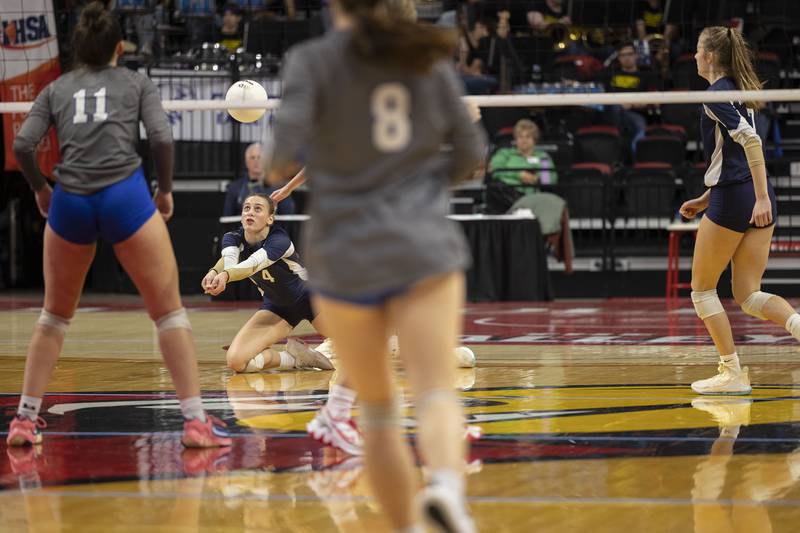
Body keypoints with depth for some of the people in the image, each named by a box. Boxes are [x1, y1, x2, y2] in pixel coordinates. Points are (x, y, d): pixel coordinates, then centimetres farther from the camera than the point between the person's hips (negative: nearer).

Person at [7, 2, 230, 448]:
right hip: (126, 195, -2)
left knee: (56, 315, 20)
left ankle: (25, 419, 16)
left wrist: (40, 188, 19)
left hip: (69, 202, 2)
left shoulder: (57, 89, 17)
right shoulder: (137, 83, 13)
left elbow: (23, 144, 4)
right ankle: (196, 421, -4)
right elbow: (162, 138, -2)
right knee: (169, 310, 4)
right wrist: (166, 191, 11)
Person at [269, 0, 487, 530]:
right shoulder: (429, 55, 5)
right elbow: (470, 149, 8)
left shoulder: (313, 59, -3)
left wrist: (281, 166, 8)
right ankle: (447, 484, -39)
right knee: (436, 394, -10)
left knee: (378, 411, 14)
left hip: (345, 257, 0)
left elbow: (289, 138, -15)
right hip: (424, 248, 0)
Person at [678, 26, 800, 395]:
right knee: (747, 295, 7)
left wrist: (761, 198, -27)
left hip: (734, 199, -8)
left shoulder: (717, 94, -10)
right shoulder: (740, 91, 17)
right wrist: (706, 199, 26)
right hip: (758, 200, 8)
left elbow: (750, 141, -23)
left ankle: (732, 372, 5)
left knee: (702, 288, 7)